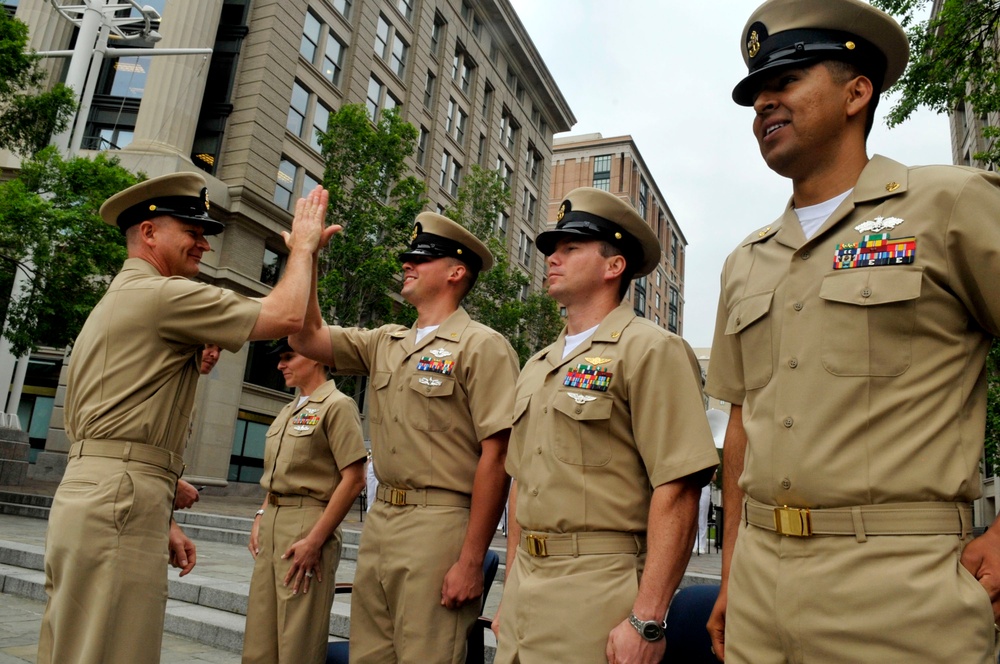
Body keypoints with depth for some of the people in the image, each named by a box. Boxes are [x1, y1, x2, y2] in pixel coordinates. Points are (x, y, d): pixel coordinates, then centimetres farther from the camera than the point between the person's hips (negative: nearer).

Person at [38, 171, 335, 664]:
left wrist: (161, 522, 20)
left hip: (84, 491, 11)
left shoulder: (116, 301, 24)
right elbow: (285, 315, -14)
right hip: (120, 499, -11)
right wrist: (302, 245, 3)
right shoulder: (161, 294, -8)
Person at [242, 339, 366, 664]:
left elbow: (354, 478, -16)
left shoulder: (337, 405, -9)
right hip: (272, 525, 8)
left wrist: (315, 540, -18)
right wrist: (261, 517, 11)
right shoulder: (287, 411, 17)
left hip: (307, 522, -8)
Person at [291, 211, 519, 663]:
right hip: (379, 521, 7)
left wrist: (471, 561, -17)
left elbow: (495, 458, -14)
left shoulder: (482, 346, -9)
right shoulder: (384, 343, 14)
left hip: (438, 526, -7)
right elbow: (306, 338, 10)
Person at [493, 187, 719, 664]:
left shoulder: (650, 351, -9)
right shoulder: (535, 368, 14)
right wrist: (510, 595, 16)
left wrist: (646, 620, -20)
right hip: (525, 589, 7)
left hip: (597, 593, -7)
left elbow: (677, 492, -17)